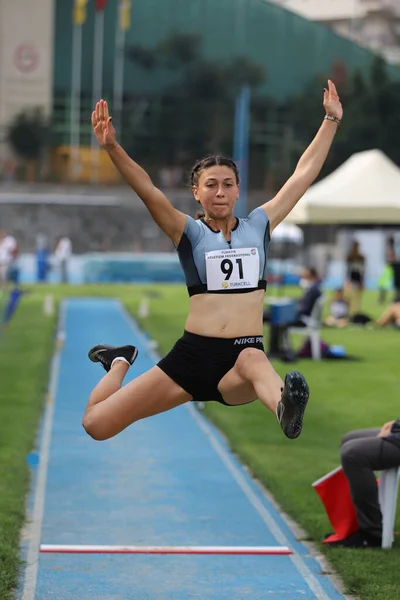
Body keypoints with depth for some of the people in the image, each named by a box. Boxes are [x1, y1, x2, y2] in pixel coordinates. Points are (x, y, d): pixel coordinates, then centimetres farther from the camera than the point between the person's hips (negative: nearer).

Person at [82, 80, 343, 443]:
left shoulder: (258, 225, 12)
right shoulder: (189, 232, 4)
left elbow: (304, 174, 12)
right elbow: (149, 192, -12)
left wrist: (332, 120, 9)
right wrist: (113, 148, -28)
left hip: (245, 352, 0)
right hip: (194, 355, 0)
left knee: (253, 360, -41)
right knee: (96, 425, -4)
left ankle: (284, 408, -77)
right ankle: (120, 362, 30)